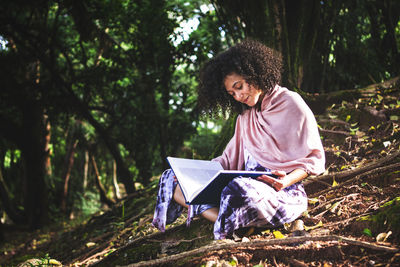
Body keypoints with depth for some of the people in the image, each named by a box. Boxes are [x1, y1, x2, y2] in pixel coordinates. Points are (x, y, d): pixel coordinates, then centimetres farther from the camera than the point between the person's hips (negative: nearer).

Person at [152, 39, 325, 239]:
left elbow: (315, 158, -5)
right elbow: (230, 158, 17)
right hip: (250, 183, 8)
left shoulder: (290, 103, -3)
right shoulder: (246, 113, 19)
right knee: (175, 181, -7)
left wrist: (286, 180, -23)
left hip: (283, 193, -8)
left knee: (240, 188, -43)